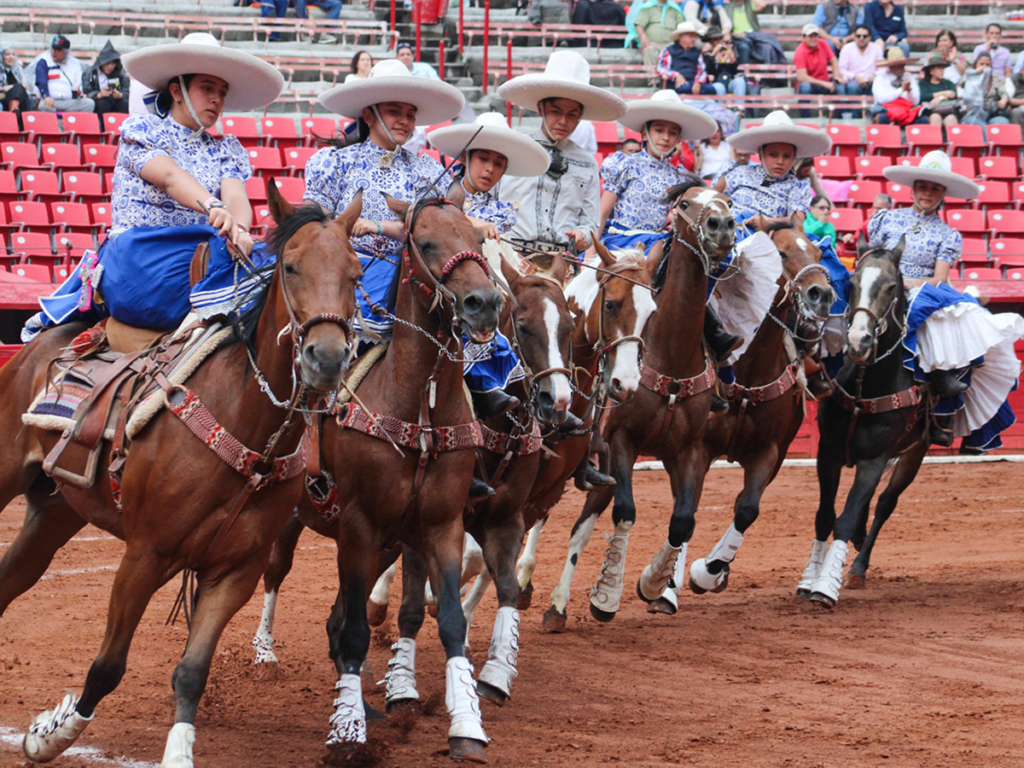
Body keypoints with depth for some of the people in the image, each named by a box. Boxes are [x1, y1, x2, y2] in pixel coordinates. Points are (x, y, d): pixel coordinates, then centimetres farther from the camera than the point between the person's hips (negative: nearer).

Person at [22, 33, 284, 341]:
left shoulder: (226, 150, 20)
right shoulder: (140, 129, 8)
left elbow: (236, 194, -1)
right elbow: (170, 176, -13)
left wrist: (239, 229, -27)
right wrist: (211, 207, -35)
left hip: (198, 256, 5)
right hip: (139, 254, -5)